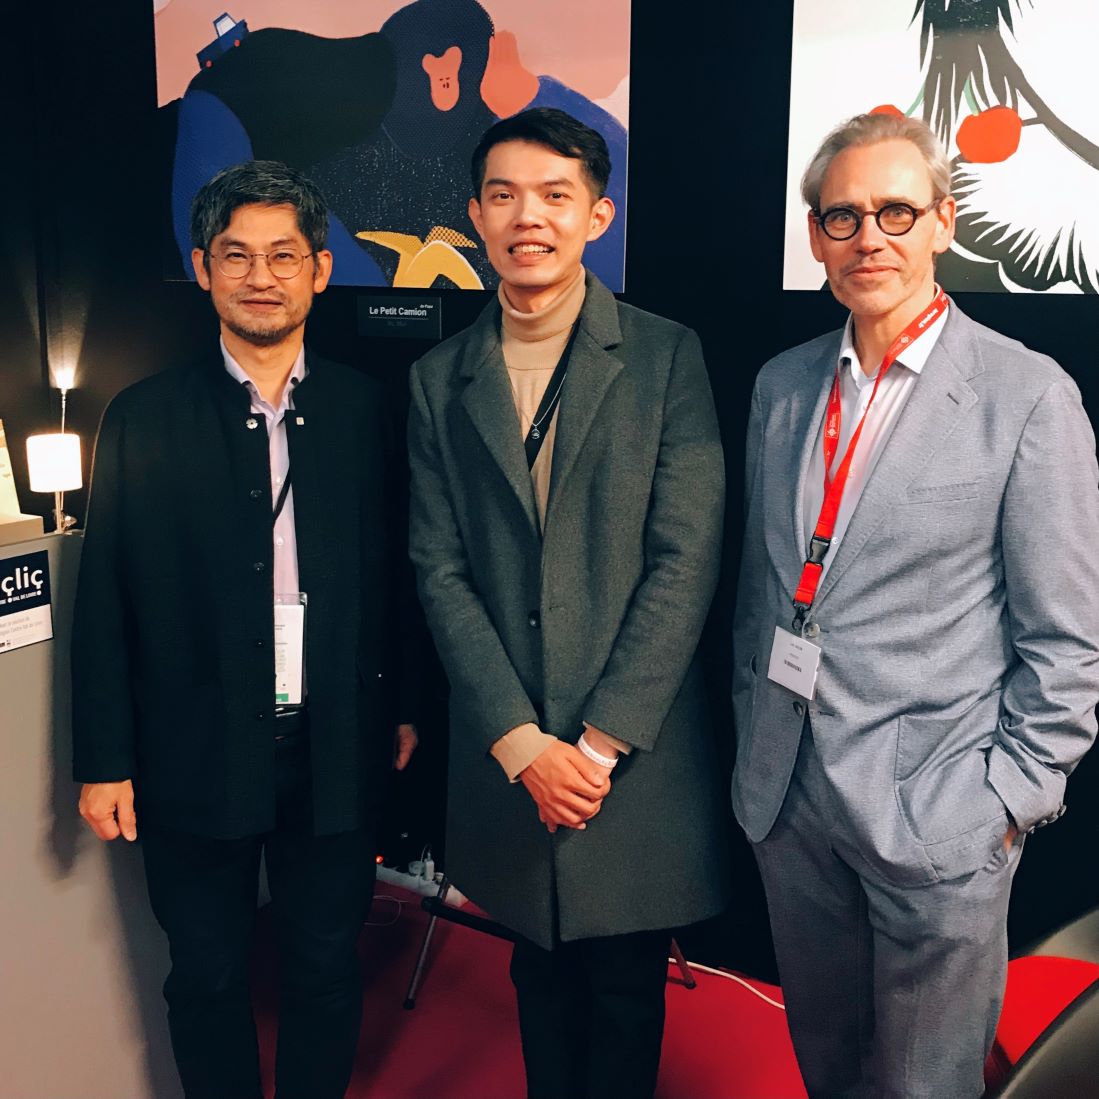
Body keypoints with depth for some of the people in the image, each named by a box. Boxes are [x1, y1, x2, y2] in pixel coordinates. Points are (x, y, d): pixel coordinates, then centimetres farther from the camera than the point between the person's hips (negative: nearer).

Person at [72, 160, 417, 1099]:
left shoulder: (370, 411, 0)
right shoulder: (142, 420, -2)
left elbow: (398, 576, 4)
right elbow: (104, 602, -2)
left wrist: (407, 707, 5)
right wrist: (105, 761, -3)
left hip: (337, 753, 1)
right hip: (196, 757, 0)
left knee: (326, 971, 16)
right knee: (207, 983, 15)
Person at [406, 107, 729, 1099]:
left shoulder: (665, 356, -3)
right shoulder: (440, 380, 5)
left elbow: (686, 561, -9)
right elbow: (441, 573, 0)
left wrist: (602, 740, -13)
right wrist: (522, 742, -9)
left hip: (639, 748, -2)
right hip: (505, 751, 3)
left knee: (627, 989, 13)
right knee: (540, 979, 20)